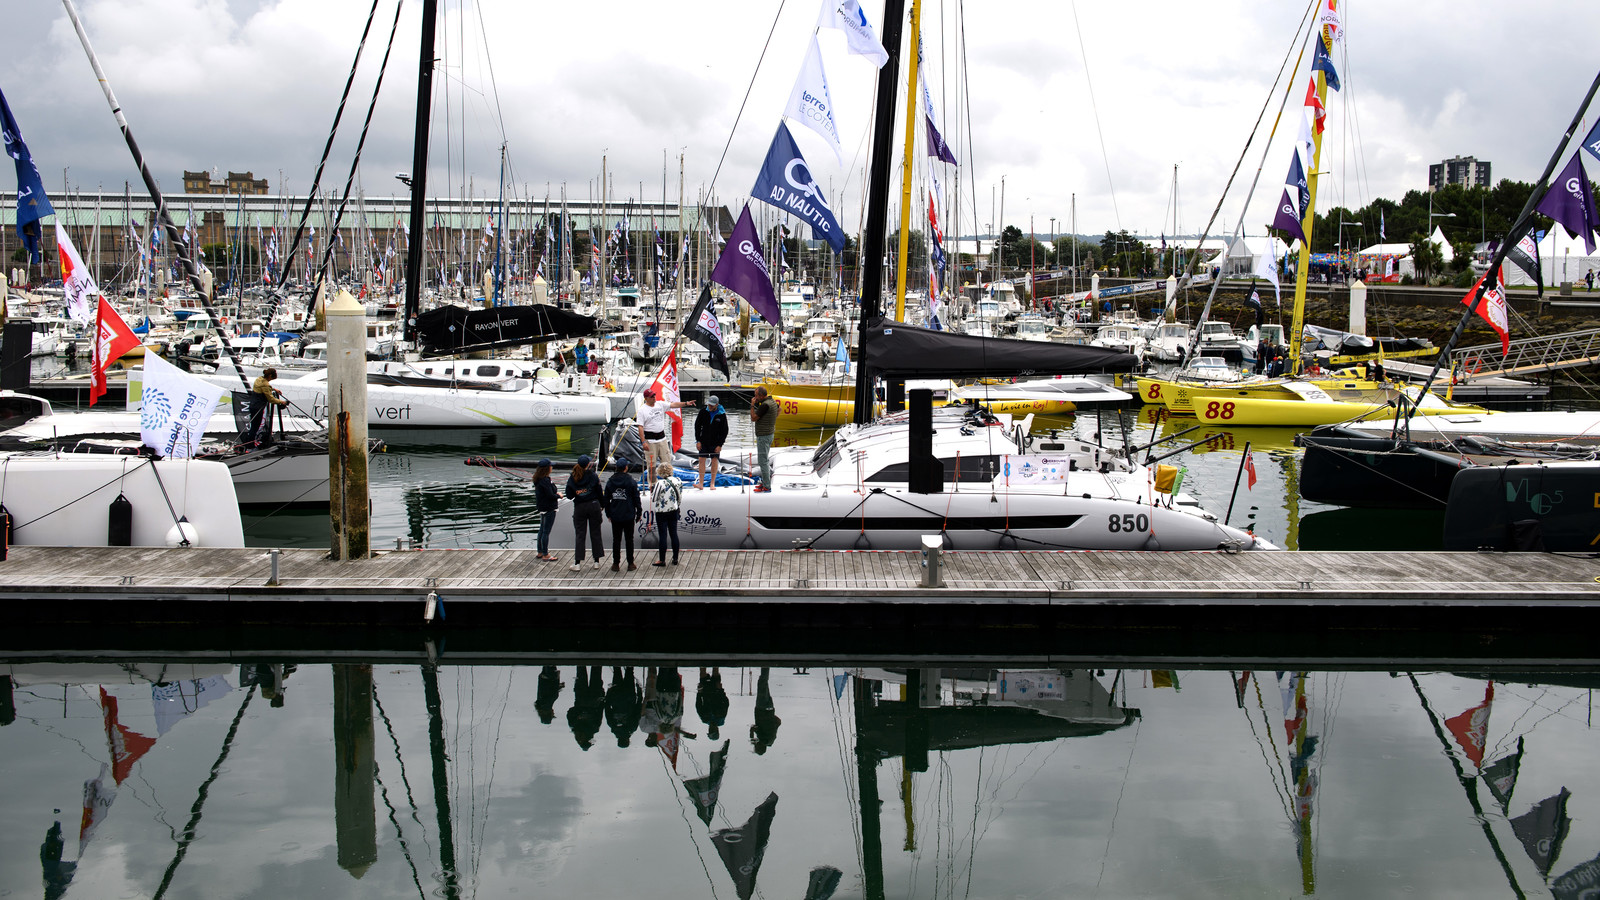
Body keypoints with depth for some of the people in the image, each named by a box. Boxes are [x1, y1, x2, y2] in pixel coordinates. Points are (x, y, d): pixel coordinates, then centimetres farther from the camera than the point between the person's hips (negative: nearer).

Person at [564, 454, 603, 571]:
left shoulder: (572, 479, -3)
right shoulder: (593, 476, -9)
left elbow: (569, 496, 0)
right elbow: (599, 493, -5)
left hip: (579, 508, 1)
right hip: (593, 505, -1)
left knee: (580, 535, 6)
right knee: (595, 534, 8)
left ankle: (577, 562, 1)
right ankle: (596, 561, 10)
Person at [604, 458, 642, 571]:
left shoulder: (610, 483, 1)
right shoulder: (631, 482, -8)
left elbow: (606, 500, 6)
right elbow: (636, 499, -5)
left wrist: (608, 514, 16)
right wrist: (638, 513, 4)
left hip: (615, 516, 2)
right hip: (628, 515, -2)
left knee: (616, 540, 9)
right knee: (629, 539, 6)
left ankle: (616, 564, 10)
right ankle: (630, 563, 9)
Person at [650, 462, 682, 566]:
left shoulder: (660, 483, -20)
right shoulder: (678, 481, -2)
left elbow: (653, 499, -15)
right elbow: (680, 499, 4)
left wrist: (652, 490, 0)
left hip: (662, 512, -5)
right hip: (674, 511, 5)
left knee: (662, 535, 1)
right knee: (674, 534, 11)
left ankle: (662, 560, 7)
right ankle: (675, 559, 17)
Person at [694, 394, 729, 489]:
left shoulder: (722, 415, -7)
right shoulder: (703, 412, -2)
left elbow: (725, 431, -4)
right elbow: (697, 426, 4)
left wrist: (720, 445, -9)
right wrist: (698, 440, -3)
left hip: (715, 443, -2)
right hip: (704, 441, 2)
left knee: (714, 461, 1)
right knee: (702, 460, -3)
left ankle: (712, 484, 8)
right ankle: (701, 484, -1)